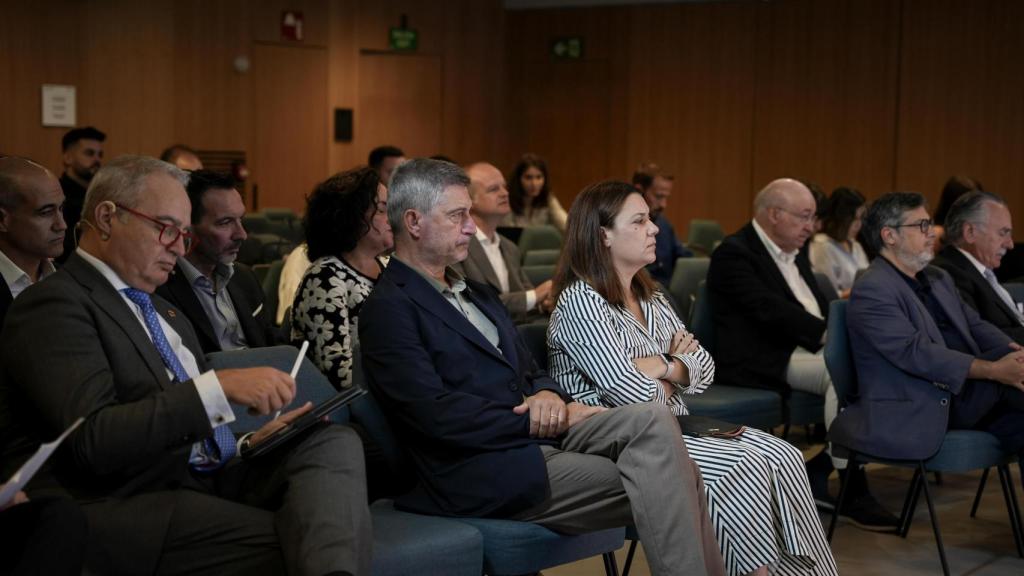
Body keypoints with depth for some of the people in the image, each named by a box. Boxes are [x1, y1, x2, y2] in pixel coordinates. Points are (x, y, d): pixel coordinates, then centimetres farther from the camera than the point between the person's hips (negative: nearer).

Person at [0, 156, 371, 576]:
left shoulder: (159, 309, 23)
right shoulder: (54, 306, -7)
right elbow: (92, 440, -20)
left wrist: (250, 443, 5)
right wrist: (220, 388, -25)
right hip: (132, 510, -8)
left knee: (335, 441, -18)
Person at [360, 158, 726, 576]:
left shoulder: (476, 294, 22)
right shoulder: (387, 310, -7)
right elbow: (439, 414, -17)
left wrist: (549, 396, -4)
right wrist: (544, 420, -12)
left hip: (538, 434, 8)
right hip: (482, 468, -8)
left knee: (655, 420, -19)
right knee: (655, 483, -21)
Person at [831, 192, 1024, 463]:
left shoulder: (939, 279, 22)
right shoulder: (871, 291, -10)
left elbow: (976, 326, 18)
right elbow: (915, 353, -20)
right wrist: (993, 370, -23)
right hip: (913, 416, -9)